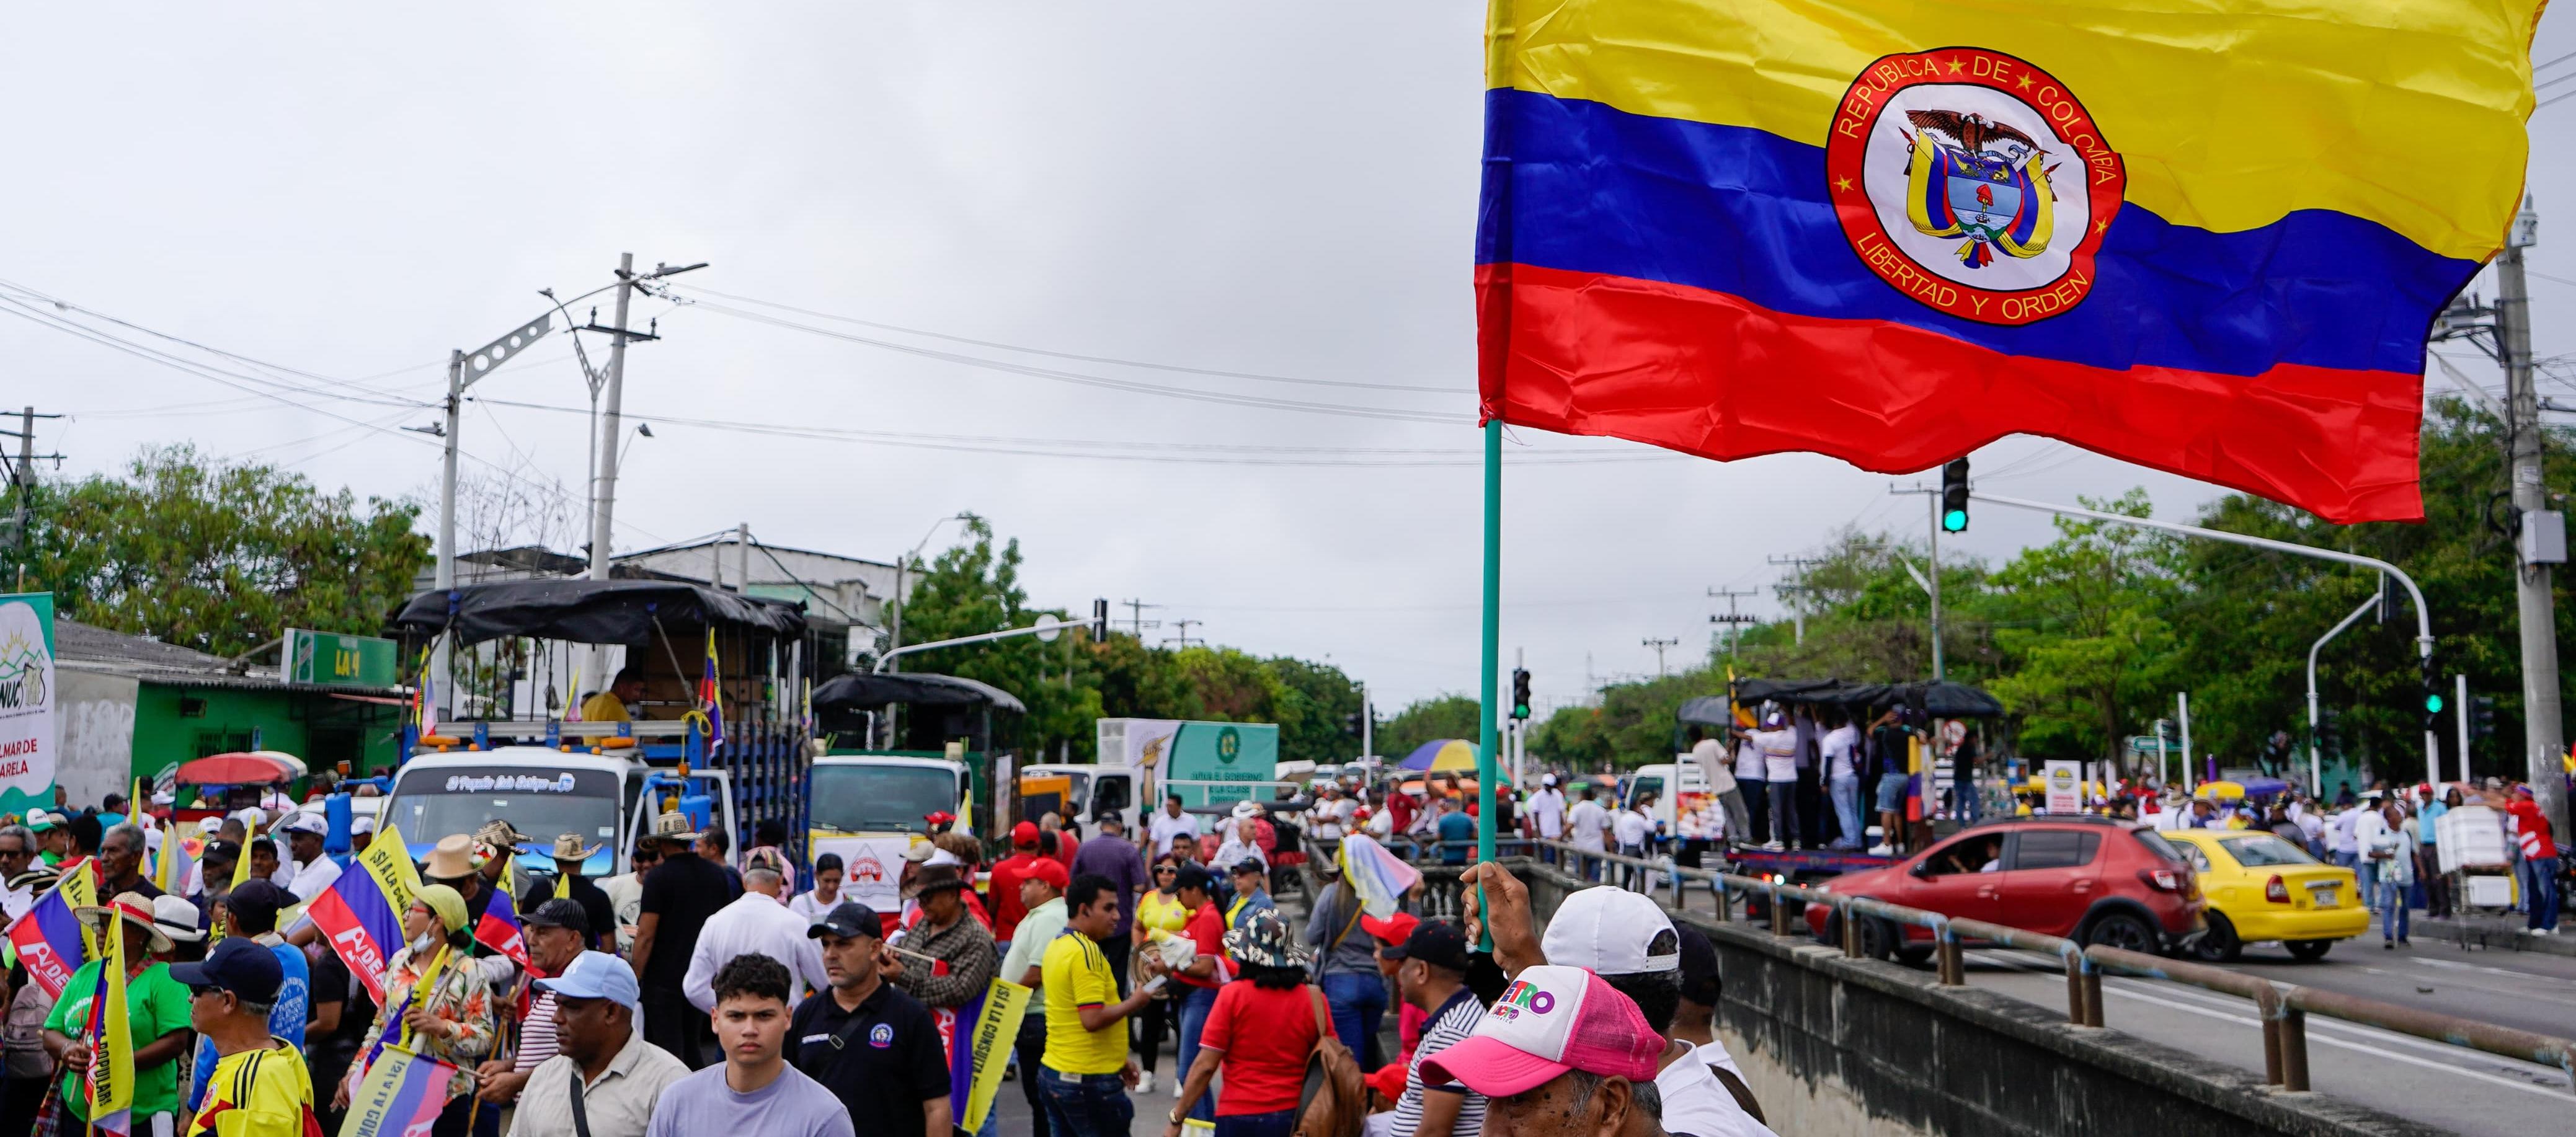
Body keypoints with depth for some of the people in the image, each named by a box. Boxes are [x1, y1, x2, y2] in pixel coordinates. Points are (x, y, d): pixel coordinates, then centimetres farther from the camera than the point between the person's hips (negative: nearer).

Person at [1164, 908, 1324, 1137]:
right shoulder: (1313, 999, -5)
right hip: (1295, 1118, 2)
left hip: (1239, 1118, -2)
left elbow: (1205, 1065, -9)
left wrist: (1176, 1118, -1)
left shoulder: (1233, 994, -10)